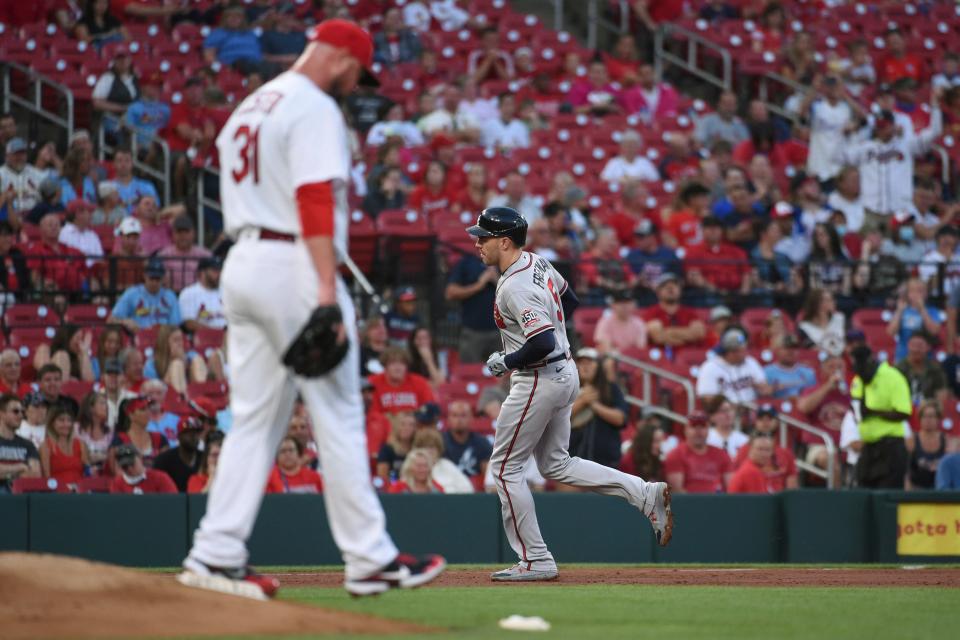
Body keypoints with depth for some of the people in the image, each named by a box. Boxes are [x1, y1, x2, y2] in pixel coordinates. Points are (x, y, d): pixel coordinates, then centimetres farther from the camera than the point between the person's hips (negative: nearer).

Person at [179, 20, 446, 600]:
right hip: (293, 266, -9)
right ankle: (370, 559, -1)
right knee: (339, 417, -3)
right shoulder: (315, 108, -9)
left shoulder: (249, 108, 19)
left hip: (241, 264, 9)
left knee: (255, 420, 8)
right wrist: (328, 288, -26)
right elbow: (315, 199, -20)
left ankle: (217, 554, 1)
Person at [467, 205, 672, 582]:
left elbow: (543, 344, -32)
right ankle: (645, 494, 8)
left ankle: (535, 561, 3)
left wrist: (505, 362, -16)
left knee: (505, 466, 0)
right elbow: (569, 301, 23)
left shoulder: (515, 288, -23)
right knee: (555, 465, 18)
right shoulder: (536, 262, 7)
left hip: (539, 380, -10)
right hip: (565, 373, 10)